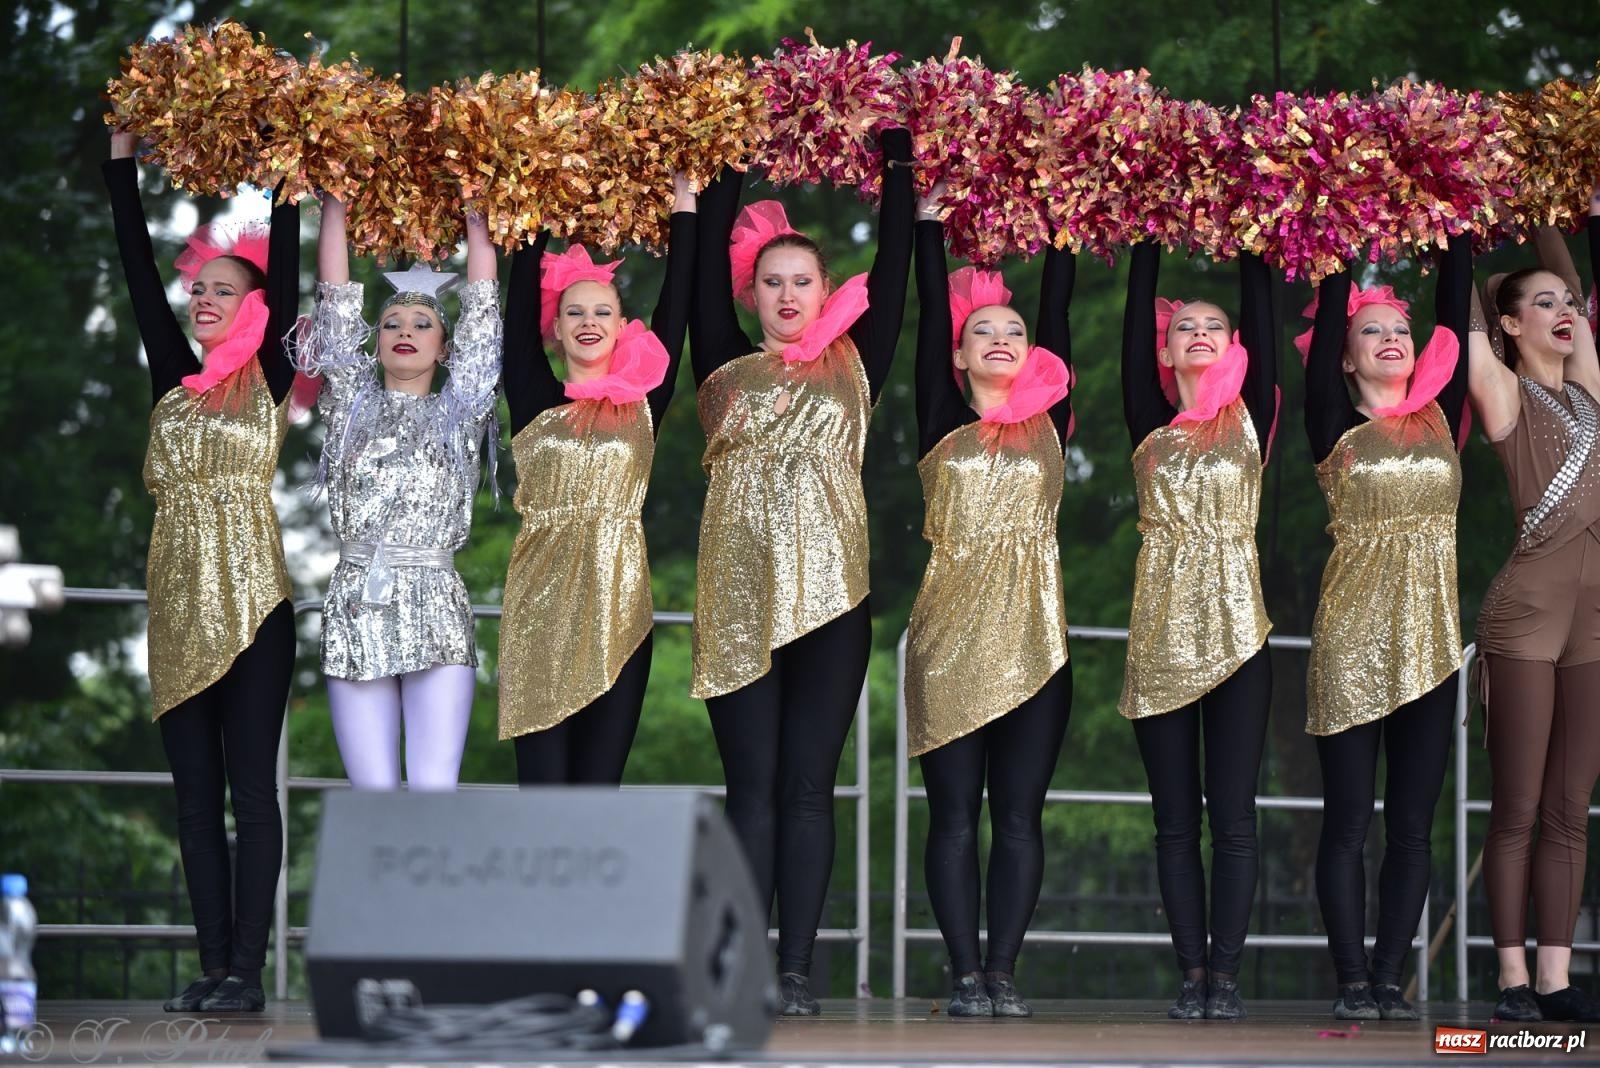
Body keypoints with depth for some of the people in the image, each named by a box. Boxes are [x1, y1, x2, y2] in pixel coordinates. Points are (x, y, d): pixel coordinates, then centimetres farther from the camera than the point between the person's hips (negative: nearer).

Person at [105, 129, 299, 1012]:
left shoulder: (267, 380, 2)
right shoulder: (172, 379, 12)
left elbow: (283, 276, -6)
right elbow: (138, 273, 12)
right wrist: (122, 158, 12)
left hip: (250, 600, -5)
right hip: (178, 601, 5)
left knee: (250, 790, -4)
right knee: (195, 795, 5)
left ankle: (247, 972, -4)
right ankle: (213, 967, 7)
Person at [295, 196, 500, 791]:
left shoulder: (460, 412, 12)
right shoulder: (351, 403, 13)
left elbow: (482, 301, 12)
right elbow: (335, 293, 12)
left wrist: (471, 211, 16)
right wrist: (334, 201, 12)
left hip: (437, 612, -1)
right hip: (356, 609, 1)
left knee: (434, 796, -9)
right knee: (373, 801, -4)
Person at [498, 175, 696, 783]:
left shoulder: (643, 401, 8)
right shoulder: (533, 399, 6)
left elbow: (675, 306, 8)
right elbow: (521, 301, 6)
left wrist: (684, 206, 9)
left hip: (619, 607, 1)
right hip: (540, 606, -1)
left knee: (600, 788, 2)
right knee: (542, 789, -3)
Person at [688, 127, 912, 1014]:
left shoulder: (853, 368, 11)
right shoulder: (726, 368, 10)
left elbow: (892, 267, 10)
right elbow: (708, 262, 8)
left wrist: (898, 164, 12)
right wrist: (727, 169, 12)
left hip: (830, 598, 0)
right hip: (738, 599, 0)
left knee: (807, 787, 1)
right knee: (752, 787, 0)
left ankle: (796, 969, 1)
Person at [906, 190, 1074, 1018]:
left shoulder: (1048, 422, 8)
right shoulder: (943, 423, 5)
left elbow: (1057, 315, 6)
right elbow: (930, 315, 1)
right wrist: (929, 222, 1)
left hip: (1033, 637, 1)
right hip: (950, 636, -1)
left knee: (1018, 816, 1)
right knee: (954, 815, 0)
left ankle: (1002, 973, 3)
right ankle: (965, 974, 3)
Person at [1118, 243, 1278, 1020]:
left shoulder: (1250, 417, 6)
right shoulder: (1150, 422, 7)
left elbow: (1261, 319, 1)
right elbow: (1135, 318, 4)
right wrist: (1148, 239, 7)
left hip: (1236, 628, -1)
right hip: (1162, 630, 1)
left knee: (1232, 814, -2)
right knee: (1175, 817, 3)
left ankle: (1225, 975, 1)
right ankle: (1192, 974, 6)